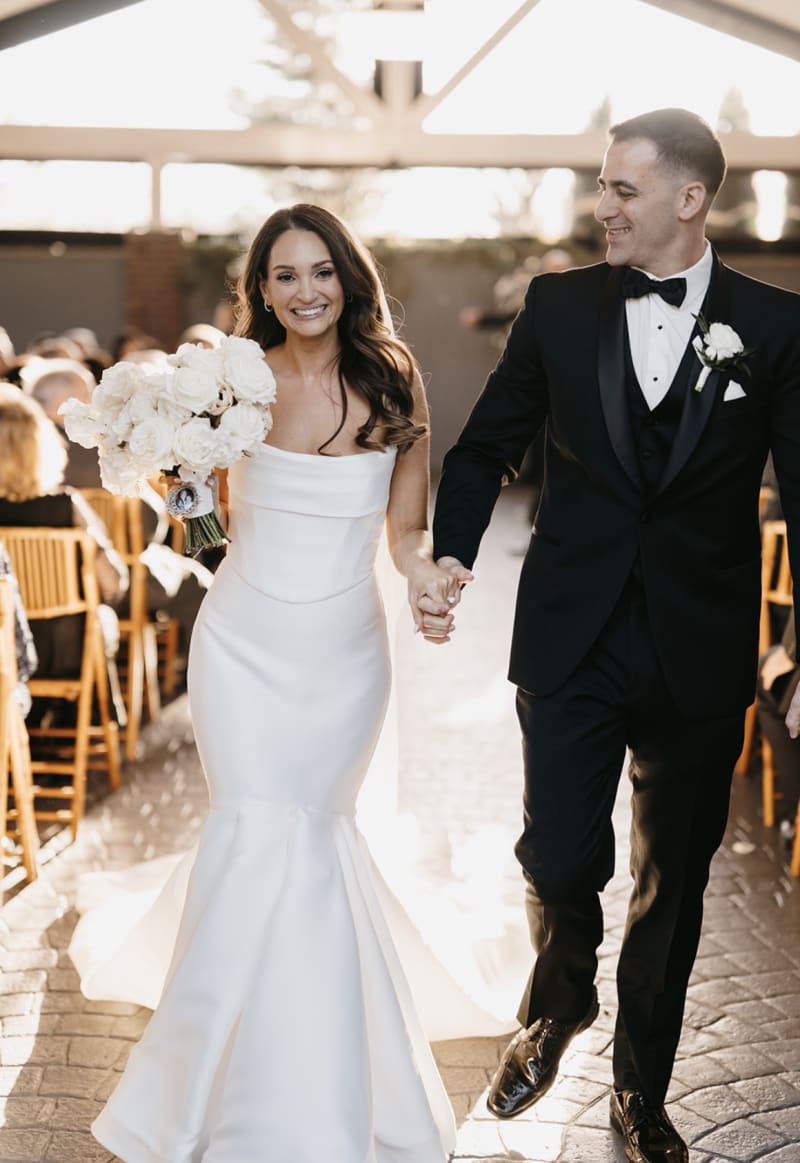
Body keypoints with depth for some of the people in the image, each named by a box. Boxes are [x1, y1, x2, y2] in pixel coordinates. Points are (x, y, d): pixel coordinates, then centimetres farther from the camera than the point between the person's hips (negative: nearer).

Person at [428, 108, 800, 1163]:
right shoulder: (560, 305, 3)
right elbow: (487, 444, 9)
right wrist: (451, 554, -7)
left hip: (700, 657, 0)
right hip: (571, 641, 0)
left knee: (673, 886, 12)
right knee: (560, 860, -1)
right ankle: (558, 1007, 35)